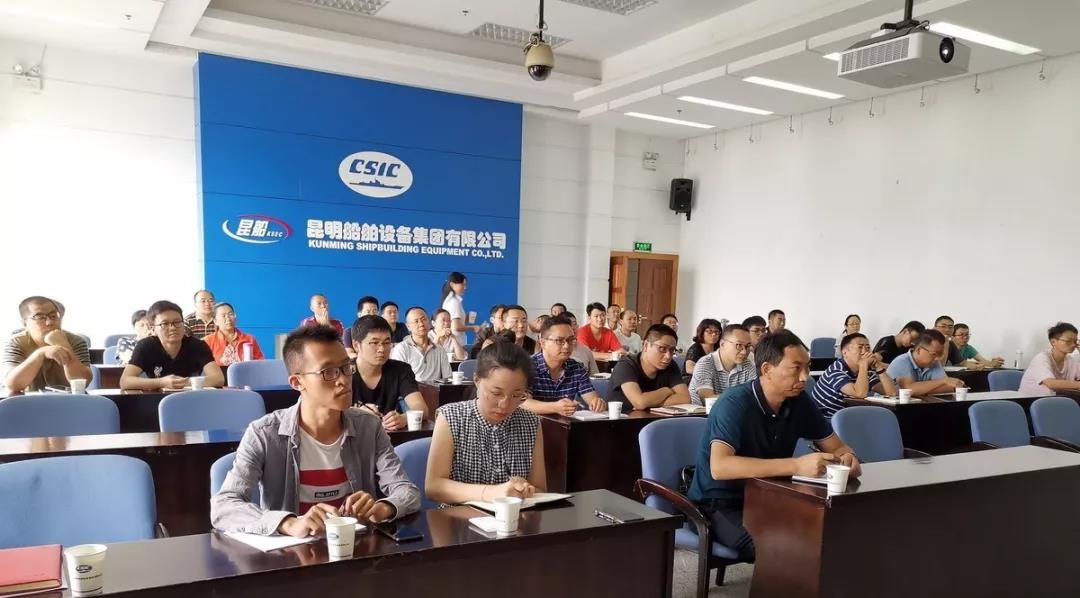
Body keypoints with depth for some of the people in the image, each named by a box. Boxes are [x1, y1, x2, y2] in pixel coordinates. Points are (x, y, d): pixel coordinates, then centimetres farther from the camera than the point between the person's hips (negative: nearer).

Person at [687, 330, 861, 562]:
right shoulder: (735, 403, -23)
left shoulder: (800, 401, -3)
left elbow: (837, 446, 9)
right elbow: (719, 467, -37)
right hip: (720, 505, -6)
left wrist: (847, 457, -17)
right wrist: (796, 465, -42)